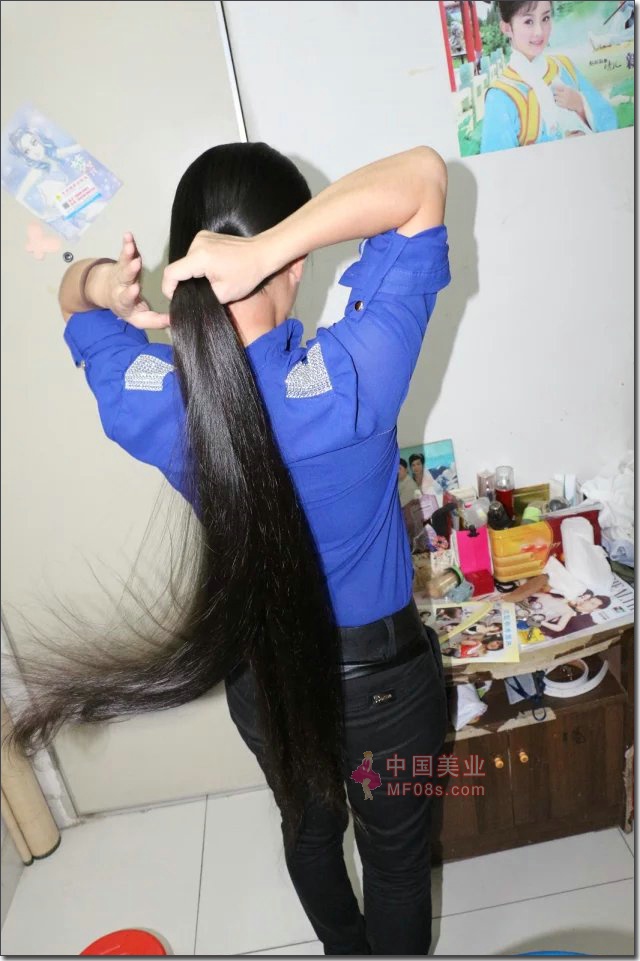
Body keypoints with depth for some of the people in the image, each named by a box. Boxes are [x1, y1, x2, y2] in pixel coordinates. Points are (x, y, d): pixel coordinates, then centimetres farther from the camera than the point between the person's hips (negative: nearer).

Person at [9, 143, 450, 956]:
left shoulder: (144, 400, -21)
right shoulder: (349, 382, -31)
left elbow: (69, 292, 1)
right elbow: (424, 175, -25)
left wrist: (102, 288, -21)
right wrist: (267, 249, -36)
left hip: (258, 674, 4)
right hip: (380, 673, -4)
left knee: (308, 831, 34)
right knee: (396, 854, 26)